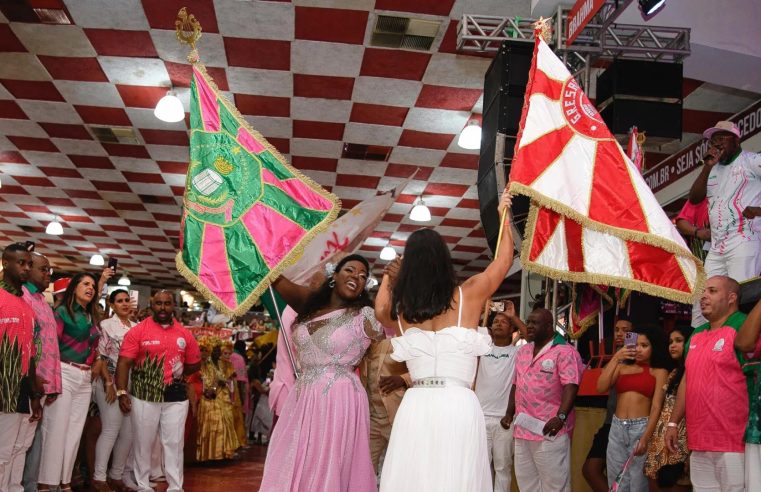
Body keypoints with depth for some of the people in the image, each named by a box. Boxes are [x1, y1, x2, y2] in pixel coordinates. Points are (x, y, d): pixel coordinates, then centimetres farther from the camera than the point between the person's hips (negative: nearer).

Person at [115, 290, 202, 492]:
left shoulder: (184, 334, 5)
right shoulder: (137, 331, -4)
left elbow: (195, 364, 15)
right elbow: (124, 362, -9)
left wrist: (176, 374, 3)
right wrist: (122, 392, -17)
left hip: (176, 397, 2)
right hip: (144, 396, -2)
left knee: (174, 443, 5)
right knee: (143, 443, 8)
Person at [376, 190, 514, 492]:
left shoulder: (398, 307, 5)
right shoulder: (468, 295, 0)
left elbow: (380, 309, 32)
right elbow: (505, 258, 16)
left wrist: (388, 278, 44)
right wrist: (503, 215, 28)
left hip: (414, 407, 2)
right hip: (459, 407, -2)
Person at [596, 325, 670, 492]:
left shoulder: (659, 372, 3)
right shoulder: (622, 367, 14)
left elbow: (656, 407, -6)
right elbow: (601, 387, 0)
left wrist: (645, 438, -16)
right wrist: (615, 358, -4)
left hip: (641, 428, -4)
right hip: (617, 428, 4)